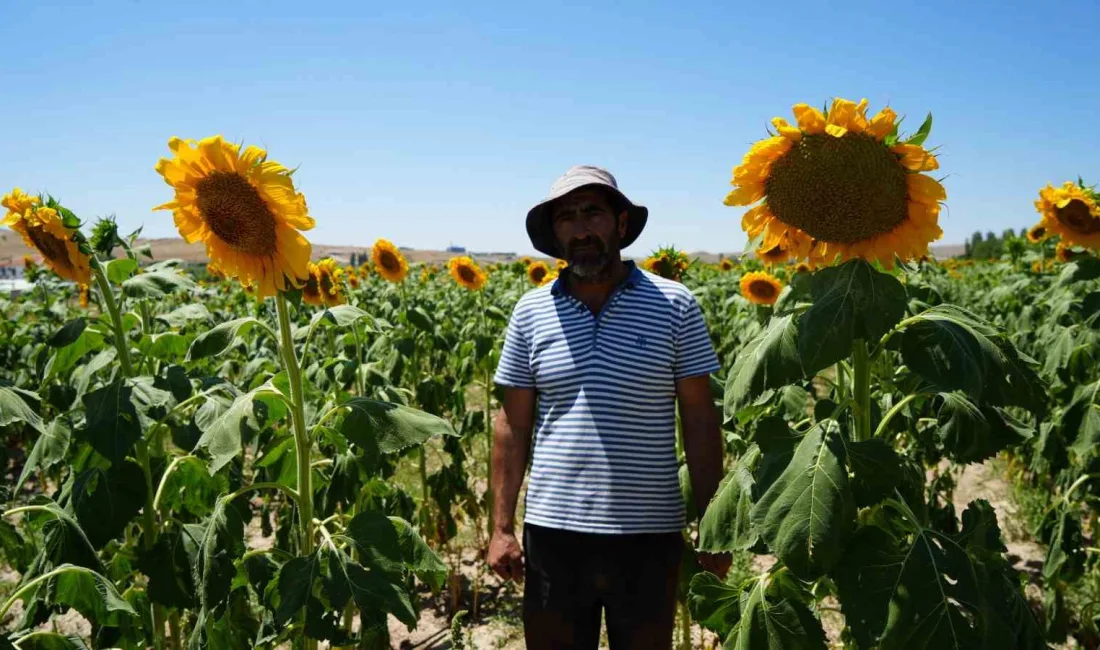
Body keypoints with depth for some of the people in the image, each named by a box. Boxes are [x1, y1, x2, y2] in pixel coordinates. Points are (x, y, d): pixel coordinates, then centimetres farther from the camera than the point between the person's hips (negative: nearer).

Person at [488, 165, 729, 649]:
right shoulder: (530, 312, 1)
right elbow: (513, 425, 4)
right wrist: (501, 527, 1)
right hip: (553, 532, 1)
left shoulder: (674, 304, -3)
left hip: (650, 535, -1)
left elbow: (700, 420, -1)